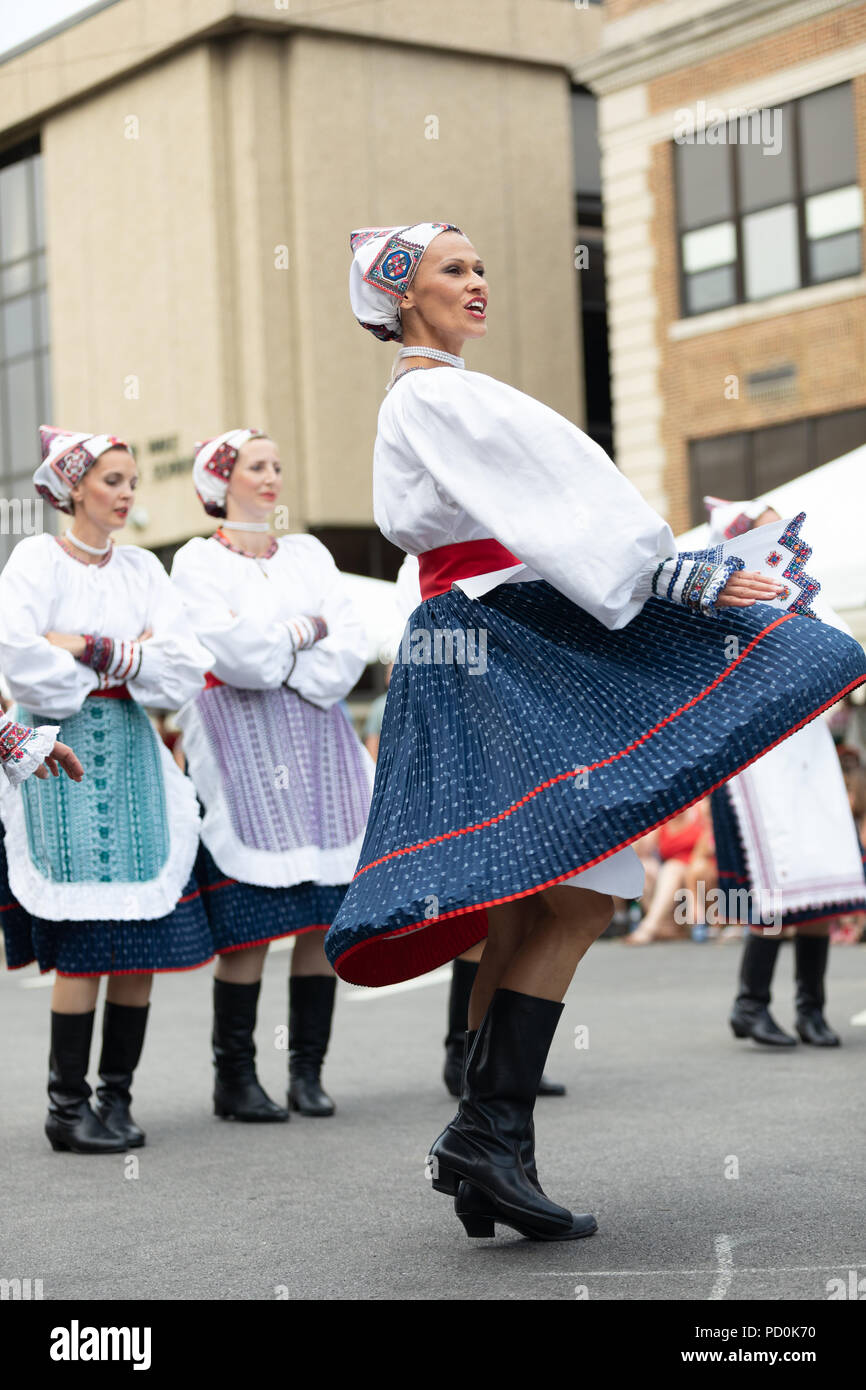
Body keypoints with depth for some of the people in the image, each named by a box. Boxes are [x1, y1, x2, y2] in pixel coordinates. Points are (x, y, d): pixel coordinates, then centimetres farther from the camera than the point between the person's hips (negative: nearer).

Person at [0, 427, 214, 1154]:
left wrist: (92, 647, -11)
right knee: (84, 942, -9)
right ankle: (68, 1106, 0)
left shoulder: (142, 568, 13)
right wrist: (129, 662, -7)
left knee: (143, 939, 0)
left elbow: (187, 666, 1)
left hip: (132, 753, 5)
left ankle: (116, 1096, 11)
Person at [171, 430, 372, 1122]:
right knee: (249, 921, -9)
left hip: (316, 739, 4)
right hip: (241, 749, -4)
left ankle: (308, 1071, 7)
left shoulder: (308, 554, 17)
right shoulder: (197, 561, 3)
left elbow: (350, 649, 5)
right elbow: (235, 650, -12)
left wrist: (273, 653, -7)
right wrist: (307, 631, -1)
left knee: (324, 913, -1)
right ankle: (235, 1078, -1)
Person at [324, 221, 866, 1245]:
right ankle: (490, 1132, -17)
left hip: (516, 650, 10)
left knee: (530, 908, 7)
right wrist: (683, 576, -18)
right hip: (495, 650, -10)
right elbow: (561, 499, -15)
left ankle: (482, 1142, 7)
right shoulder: (434, 396, -7)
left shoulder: (435, 399, 26)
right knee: (578, 892, -15)